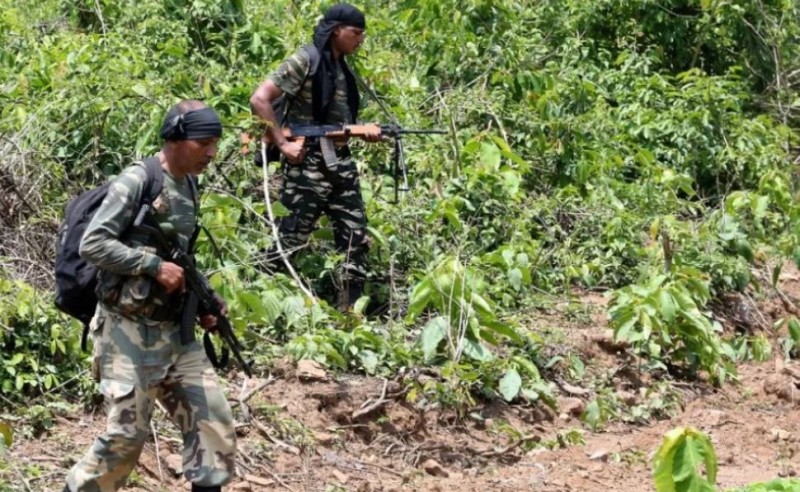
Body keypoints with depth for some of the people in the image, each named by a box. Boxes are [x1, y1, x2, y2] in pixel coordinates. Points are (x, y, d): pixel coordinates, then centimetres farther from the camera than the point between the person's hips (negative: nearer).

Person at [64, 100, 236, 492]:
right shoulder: (136, 182, -13)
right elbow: (92, 244, -18)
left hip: (174, 330, 8)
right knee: (127, 433, -4)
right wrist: (154, 265, -20)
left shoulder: (189, 187, 11)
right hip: (129, 332, -8)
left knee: (213, 421, 2)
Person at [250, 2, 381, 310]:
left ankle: (349, 311, 13)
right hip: (308, 164, -8)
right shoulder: (305, 61, -9)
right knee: (290, 241, -5)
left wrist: (365, 133, 5)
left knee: (356, 238, 6)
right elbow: (259, 99, -15)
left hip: (341, 163, 8)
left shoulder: (342, 68, 14)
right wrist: (282, 144, -18)